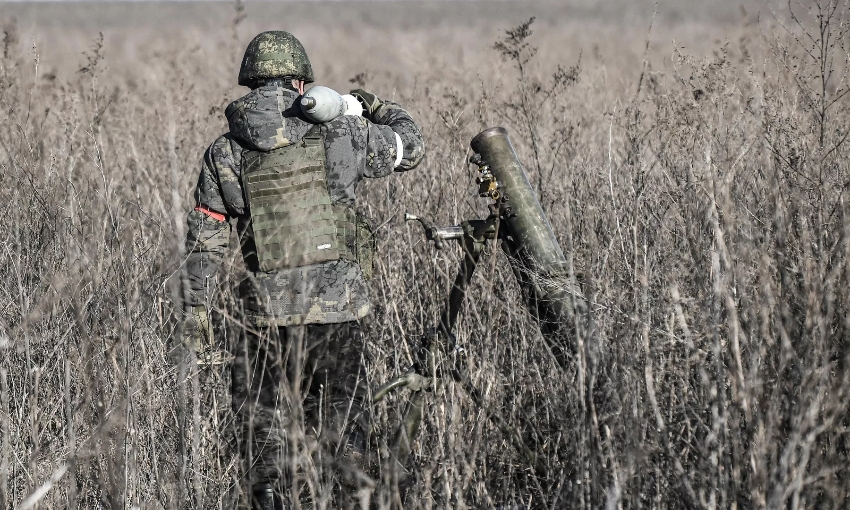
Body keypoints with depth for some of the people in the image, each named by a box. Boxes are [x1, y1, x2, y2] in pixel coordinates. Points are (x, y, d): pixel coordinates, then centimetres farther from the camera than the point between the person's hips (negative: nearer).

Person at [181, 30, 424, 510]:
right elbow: (412, 146, 15)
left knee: (268, 431, 9)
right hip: (339, 308, -1)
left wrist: (197, 308, 11)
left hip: (269, 312, 1)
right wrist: (379, 107, 32)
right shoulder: (341, 134, 0)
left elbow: (205, 241, 3)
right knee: (345, 424, 10)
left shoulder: (224, 154, 3)